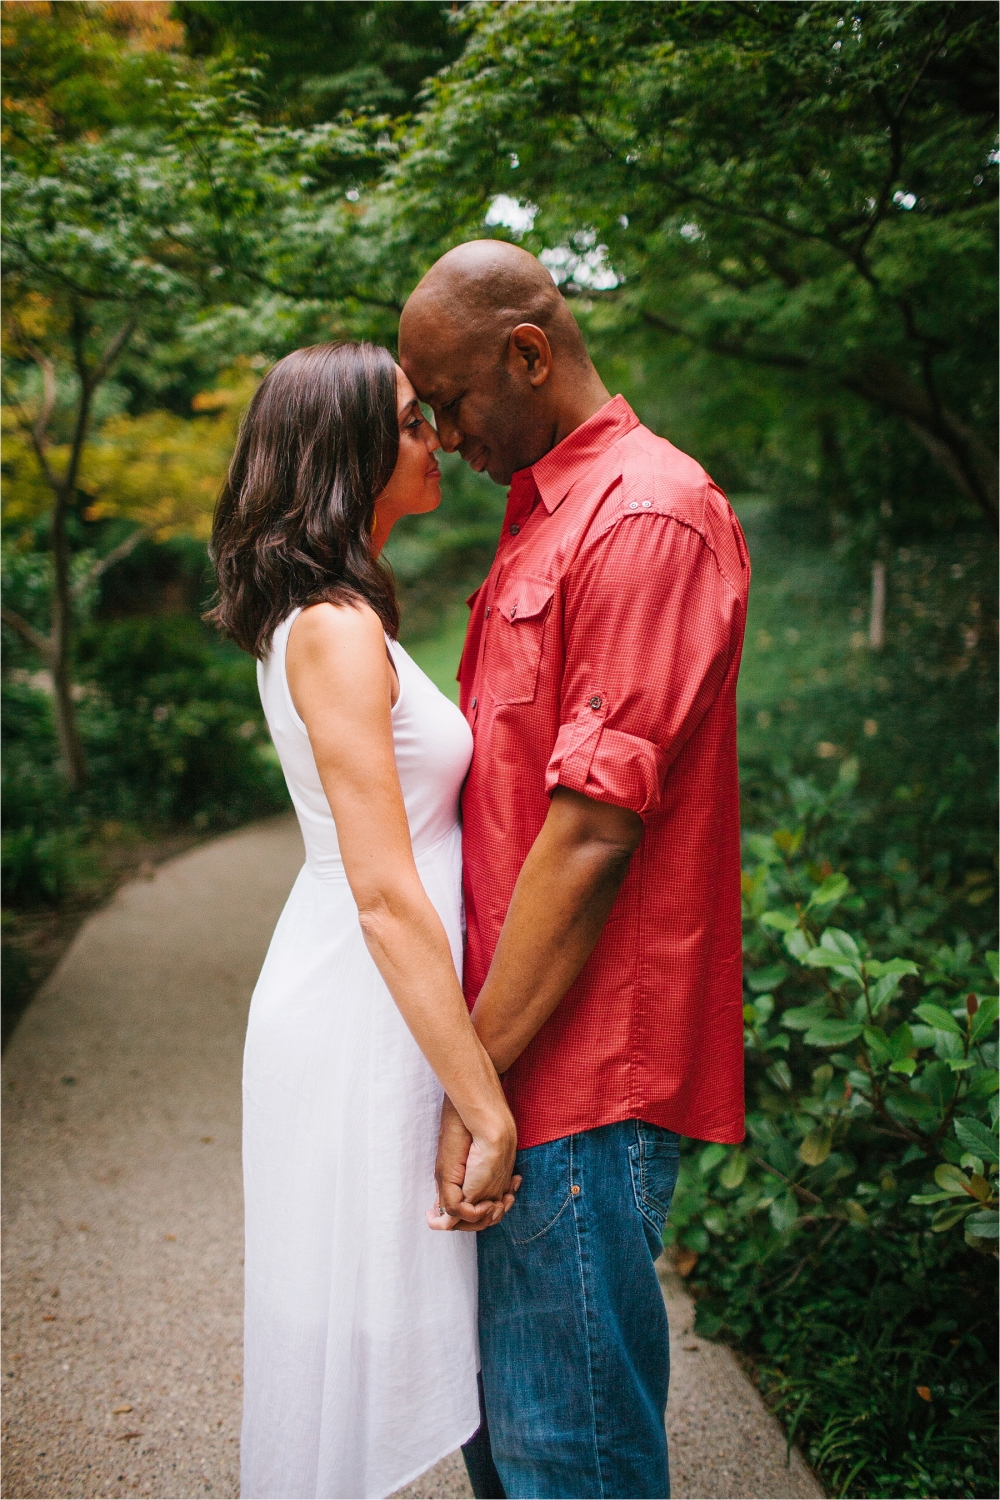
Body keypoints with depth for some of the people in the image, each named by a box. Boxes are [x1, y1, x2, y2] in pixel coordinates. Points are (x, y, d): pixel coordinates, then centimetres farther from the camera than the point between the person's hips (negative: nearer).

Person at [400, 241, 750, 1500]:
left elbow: (596, 830, -21)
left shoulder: (649, 517, -15)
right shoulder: (540, 521, 16)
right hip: (515, 1049, 9)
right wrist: (474, 1055, 17)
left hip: (579, 1071, -9)